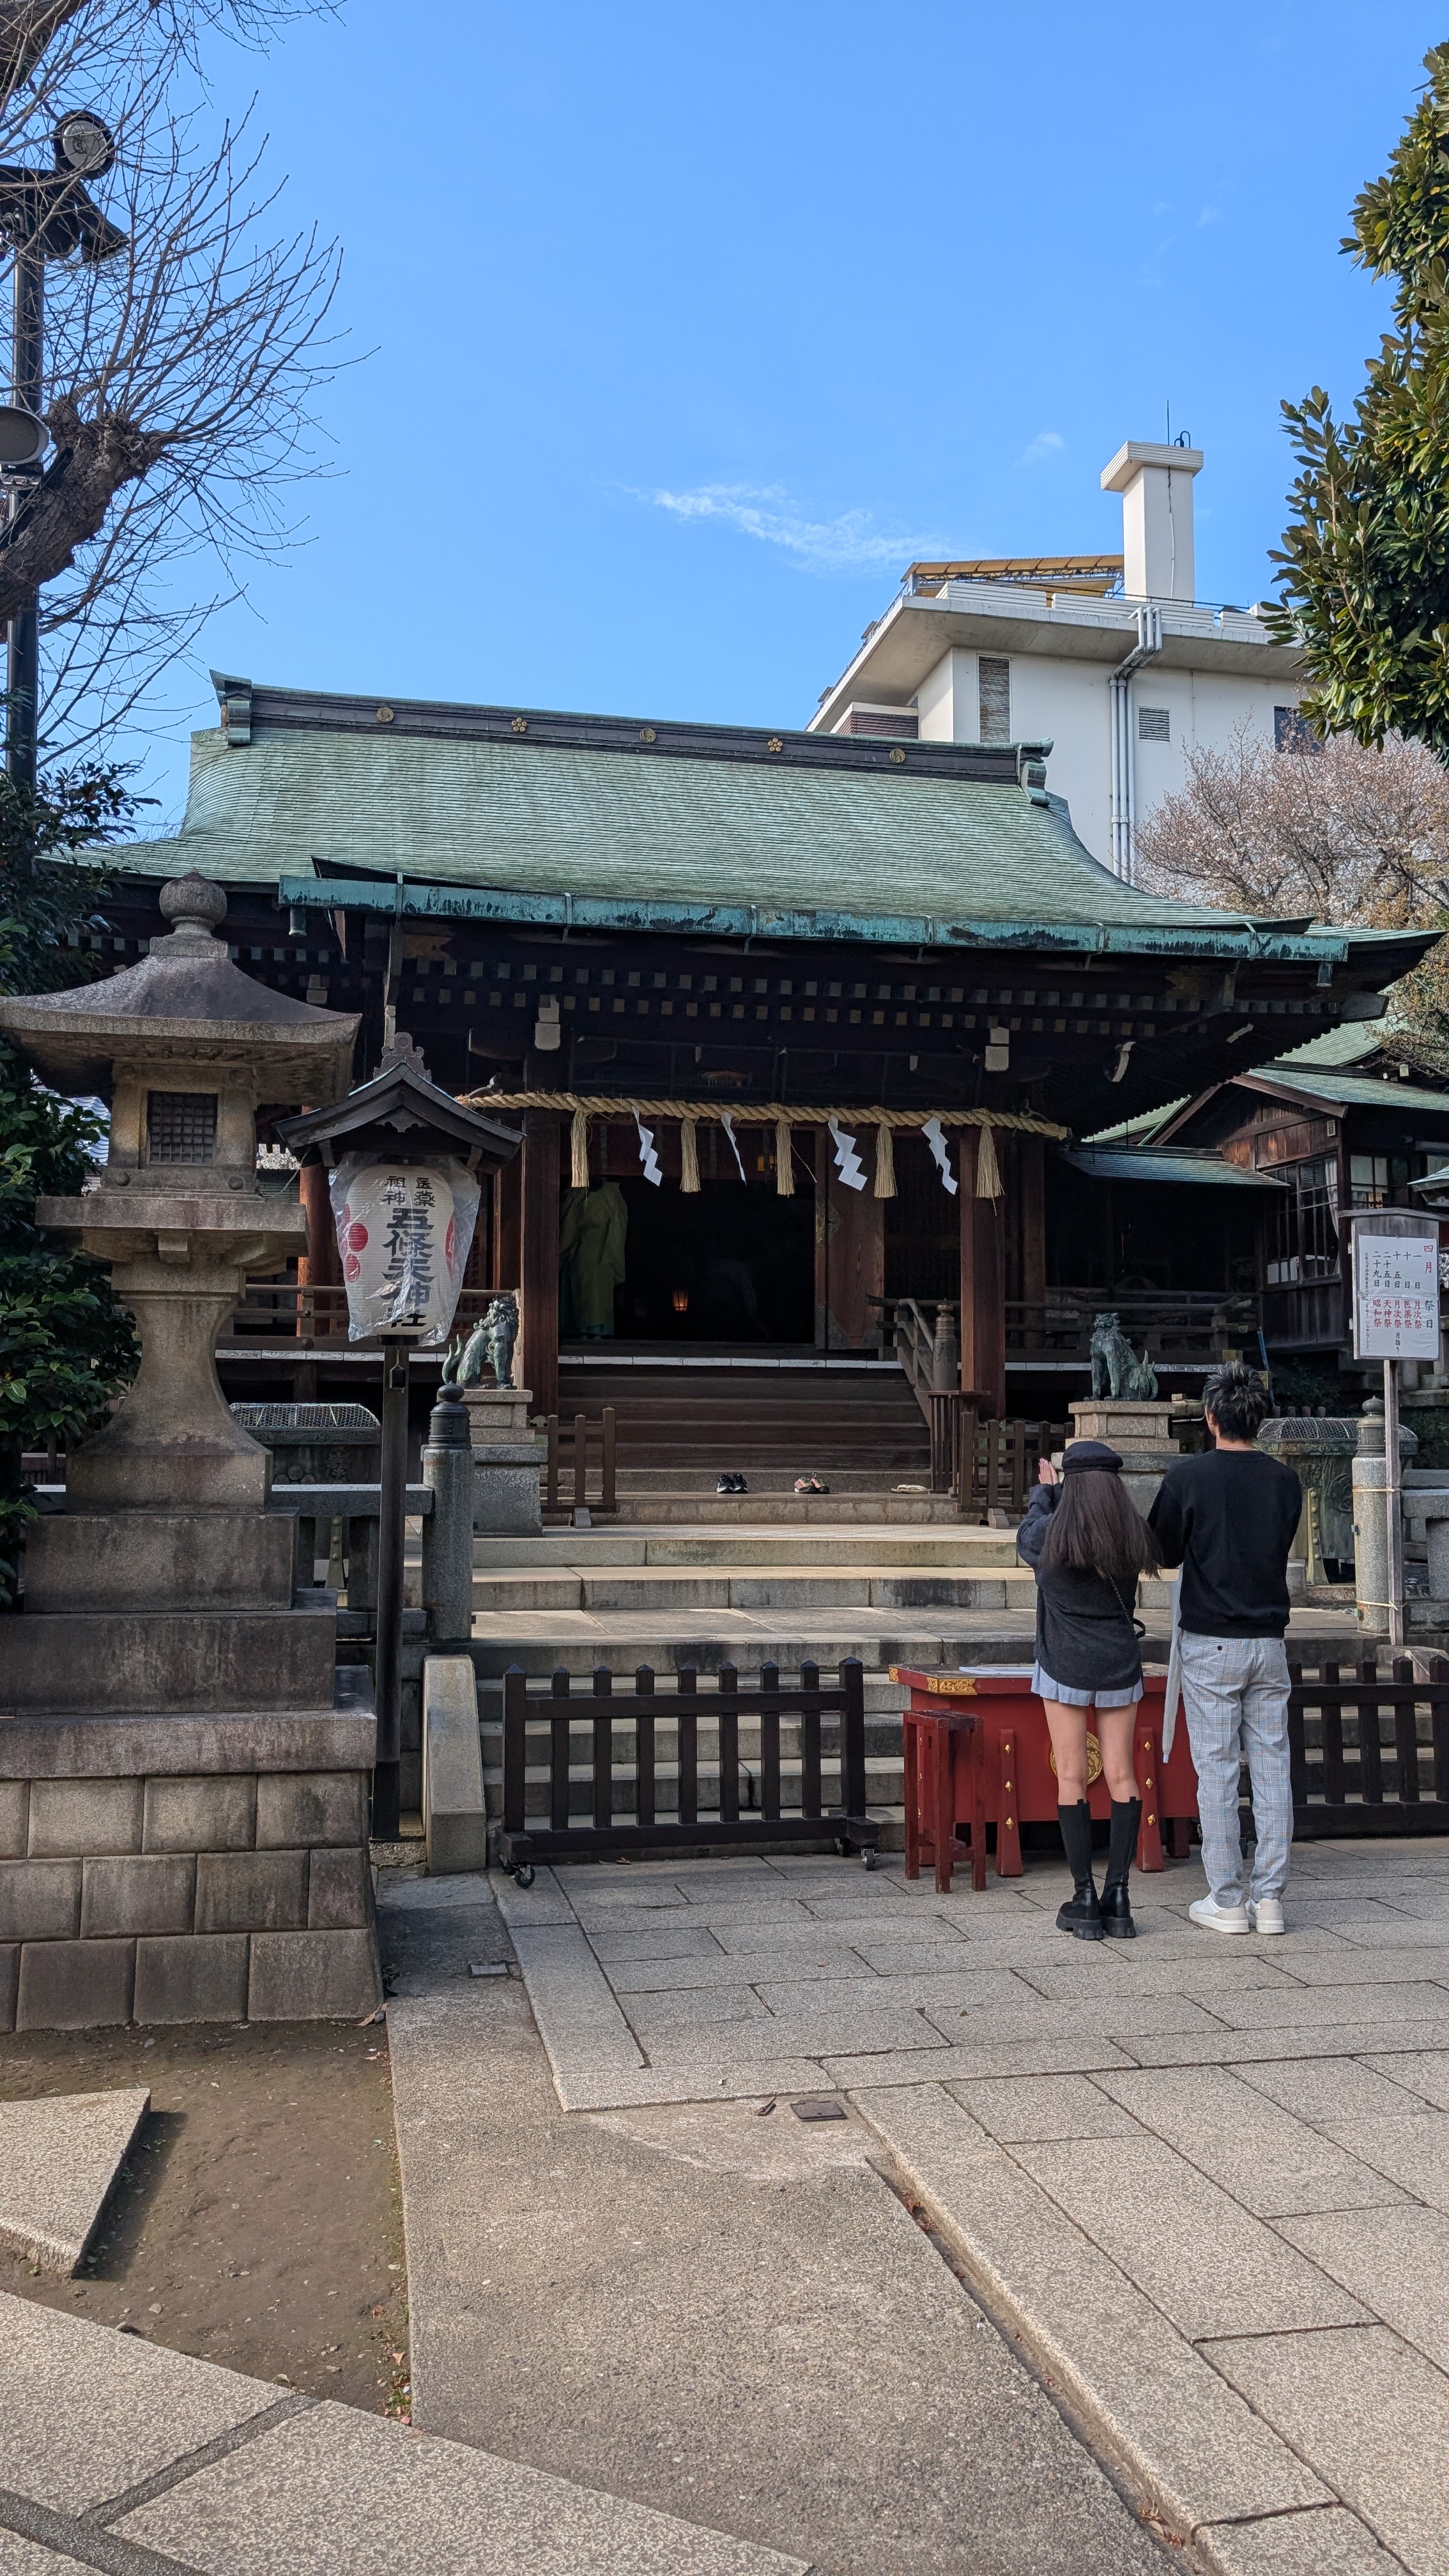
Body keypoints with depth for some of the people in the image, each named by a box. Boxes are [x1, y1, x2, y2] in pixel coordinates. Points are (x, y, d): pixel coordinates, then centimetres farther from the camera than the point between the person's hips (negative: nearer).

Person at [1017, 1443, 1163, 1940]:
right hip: (1120, 1666, 2)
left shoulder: (1050, 1535, -11)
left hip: (1064, 1666, -2)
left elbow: (1027, 1532, 12)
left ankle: (1085, 1899, 4)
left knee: (1072, 1778, 3)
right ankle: (1117, 1895, 5)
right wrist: (1059, 1493, 27)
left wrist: (1045, 1490, 29)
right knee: (1121, 1775, 7)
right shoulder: (1134, 1535, -5)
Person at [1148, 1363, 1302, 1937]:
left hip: (1210, 1645, -4)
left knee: (1217, 1772, 3)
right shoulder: (1285, 1480, 2)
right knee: (1272, 1769, 8)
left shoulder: (1188, 1477, -10)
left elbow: (1161, 1553, -2)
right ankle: (1269, 1898, 11)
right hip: (1269, 1642, 4)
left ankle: (1227, 1901, 7)